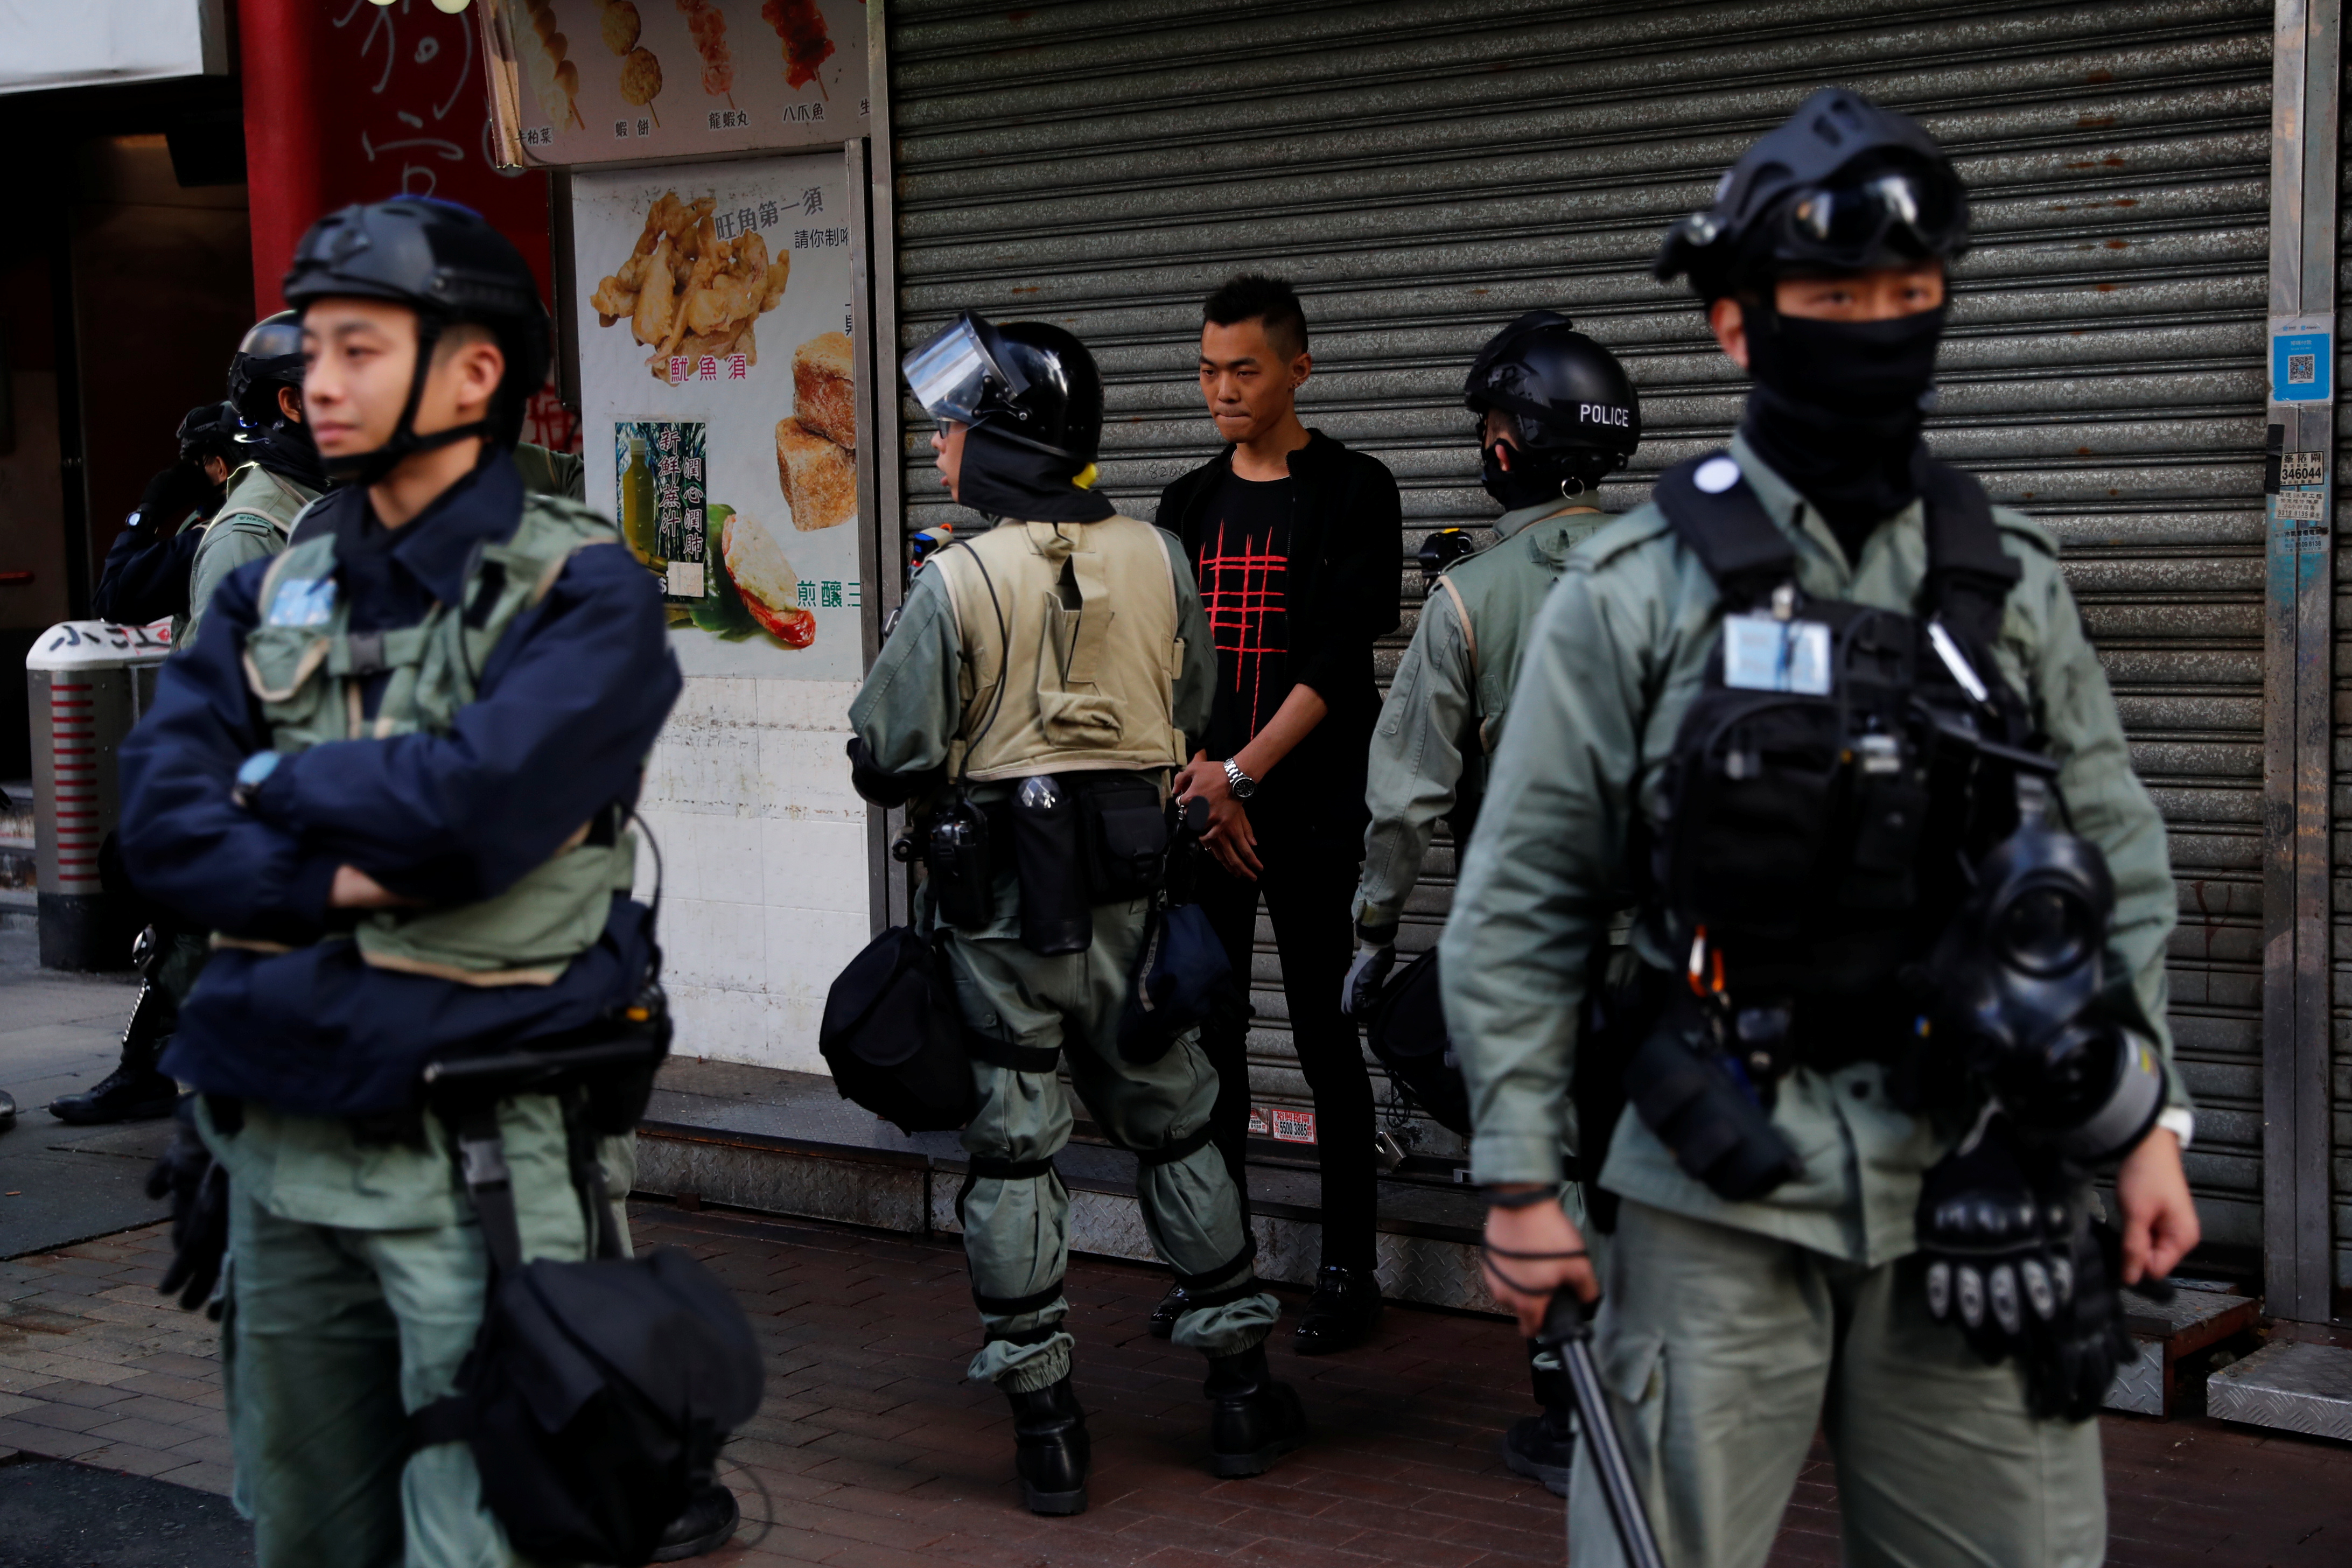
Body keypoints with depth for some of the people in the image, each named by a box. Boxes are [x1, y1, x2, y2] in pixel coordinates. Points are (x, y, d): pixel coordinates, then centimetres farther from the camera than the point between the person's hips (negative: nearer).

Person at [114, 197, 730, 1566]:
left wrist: (276, 786, -6)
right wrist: (339, 884, -17)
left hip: (476, 1153, -6)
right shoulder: (274, 594, 10)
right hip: (276, 1139, 6)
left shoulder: (582, 588, -7)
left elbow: (477, 800, -22)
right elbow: (160, 817, -2)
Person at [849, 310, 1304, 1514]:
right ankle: (1241, 1390, 22)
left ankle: (1045, 1424, 10)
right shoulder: (1158, 560, -1)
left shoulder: (956, 584, -14)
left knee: (1012, 1152, 6)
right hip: (1135, 895, 4)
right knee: (1175, 1129, 15)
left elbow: (887, 760, -12)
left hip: (1001, 909, -3)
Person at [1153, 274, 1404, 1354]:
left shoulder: (1354, 493, -2)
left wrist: (1240, 775, -15)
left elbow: (1340, 657, -11)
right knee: (1208, 1031, 7)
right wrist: (1200, 782, -6)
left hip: (1316, 810, -4)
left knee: (1326, 1038, -1)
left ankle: (1348, 1268, 7)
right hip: (1205, 805, 5)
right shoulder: (1188, 505, 13)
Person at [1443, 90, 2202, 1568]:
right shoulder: (1633, 593, -2)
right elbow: (1520, 906, -1)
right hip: (1721, 1183, -3)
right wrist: (1523, 1177, -4)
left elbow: (2118, 866, 12)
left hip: (1983, 1182, 3)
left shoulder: (2013, 583, 8)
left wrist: (2151, 1117, 6)